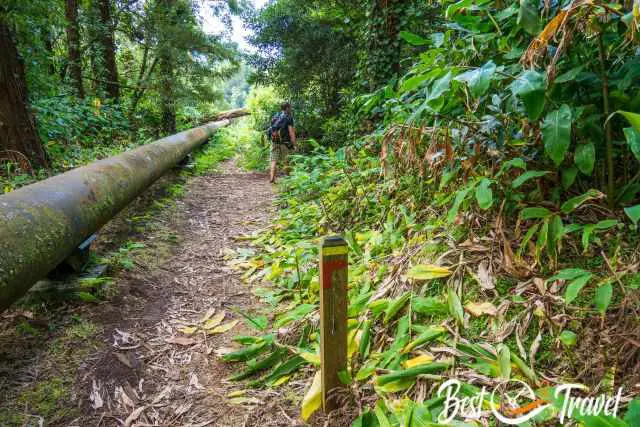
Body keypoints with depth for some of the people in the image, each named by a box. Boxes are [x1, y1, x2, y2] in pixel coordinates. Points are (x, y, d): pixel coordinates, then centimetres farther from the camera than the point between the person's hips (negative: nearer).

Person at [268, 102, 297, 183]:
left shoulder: (275, 117, 14)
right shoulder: (288, 117, -5)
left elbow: (272, 129, 15)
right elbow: (291, 132, -11)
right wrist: (294, 144, -12)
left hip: (274, 141, 5)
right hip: (284, 142, -5)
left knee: (274, 160, 3)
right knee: (286, 162, 6)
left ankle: (272, 177, -4)